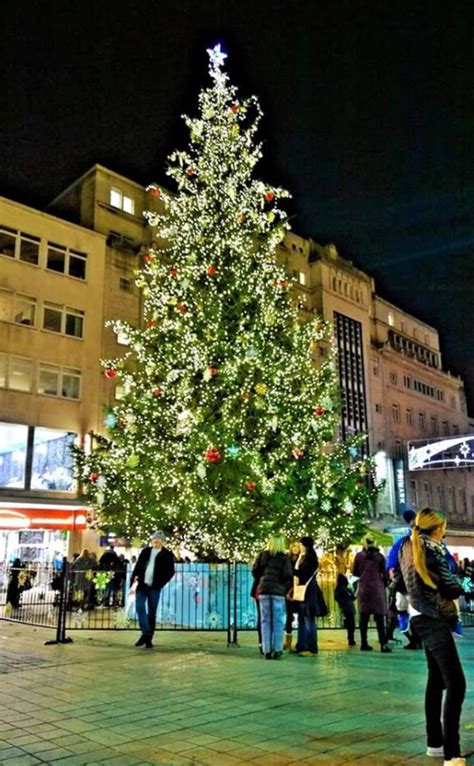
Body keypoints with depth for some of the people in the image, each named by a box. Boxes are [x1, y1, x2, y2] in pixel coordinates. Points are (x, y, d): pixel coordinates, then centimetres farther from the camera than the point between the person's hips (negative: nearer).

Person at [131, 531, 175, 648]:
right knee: (139, 607, -11)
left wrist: (160, 584, -11)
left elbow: (170, 572, -2)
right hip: (142, 585, 3)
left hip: (154, 587, -3)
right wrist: (134, 579, 1)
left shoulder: (167, 555, 0)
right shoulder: (146, 551, 11)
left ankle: (149, 638, 12)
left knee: (152, 613, 3)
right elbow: (138, 566, 12)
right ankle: (145, 633, -5)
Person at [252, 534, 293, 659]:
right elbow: (288, 575, -9)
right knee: (278, 621, 4)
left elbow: (254, 570, 3)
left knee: (266, 621, 6)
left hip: (263, 590, 2)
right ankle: (277, 650, 4)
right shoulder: (284, 557, 0)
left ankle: (266, 650, 6)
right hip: (278, 590, -2)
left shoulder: (262, 555, 7)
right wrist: (286, 587, 9)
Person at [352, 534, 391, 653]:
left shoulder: (359, 556, 2)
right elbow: (384, 574, -1)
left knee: (363, 616, 7)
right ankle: (383, 644, -5)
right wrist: (384, 584, 15)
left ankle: (364, 643, 8)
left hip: (363, 588, 2)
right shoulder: (379, 556, -2)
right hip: (377, 587, -2)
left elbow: (354, 572, 9)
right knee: (379, 617, -1)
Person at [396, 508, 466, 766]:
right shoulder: (432, 548, -14)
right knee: (455, 683, -12)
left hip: (422, 616, 9)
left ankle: (435, 742, 22)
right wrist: (458, 586, 5)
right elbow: (452, 588, -13)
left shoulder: (408, 547, 10)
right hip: (434, 619, -9)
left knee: (436, 679, 15)